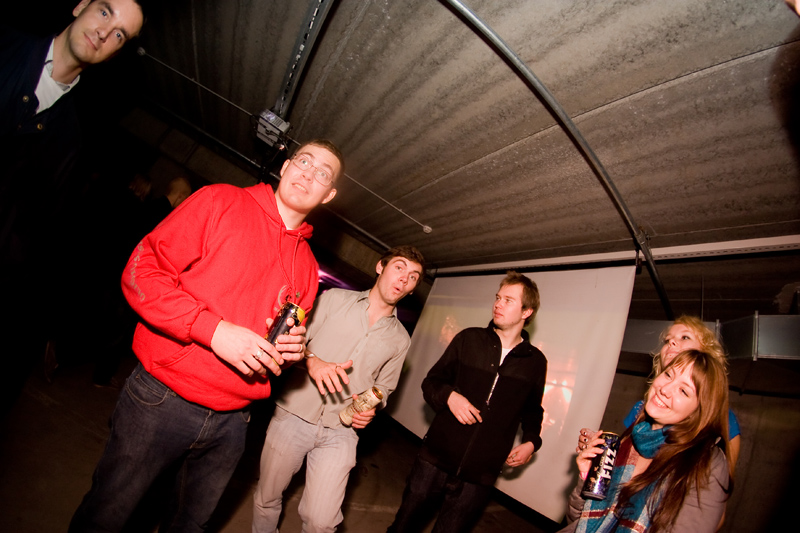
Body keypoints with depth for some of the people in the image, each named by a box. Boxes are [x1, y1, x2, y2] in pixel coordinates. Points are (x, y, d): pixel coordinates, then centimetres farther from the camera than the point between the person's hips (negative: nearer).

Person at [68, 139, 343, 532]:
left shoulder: (307, 265, 9)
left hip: (231, 423, 4)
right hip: (161, 400, -4)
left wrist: (293, 349, -5)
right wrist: (215, 330, -21)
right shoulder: (221, 201, -5)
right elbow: (141, 271, -11)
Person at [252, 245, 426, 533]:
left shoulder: (400, 339, 9)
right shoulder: (334, 299, 2)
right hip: (293, 414, -1)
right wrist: (311, 360, -20)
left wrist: (369, 408, -4)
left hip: (339, 432, 1)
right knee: (266, 500, 15)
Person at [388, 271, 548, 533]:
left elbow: (532, 410, 18)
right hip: (436, 460, 1)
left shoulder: (535, 362, 2)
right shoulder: (469, 339, 0)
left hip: (478, 477, 0)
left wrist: (531, 442, 2)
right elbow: (431, 382, 6)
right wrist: (449, 395, -14)